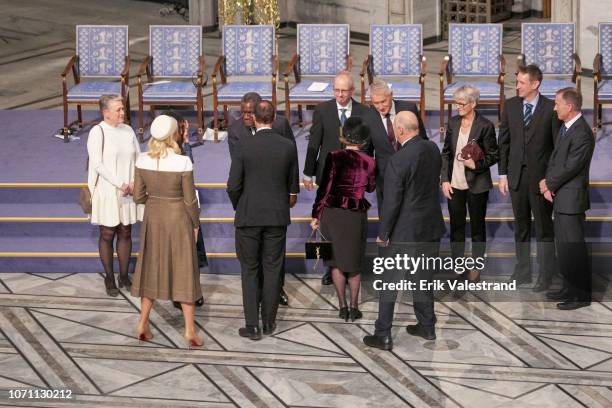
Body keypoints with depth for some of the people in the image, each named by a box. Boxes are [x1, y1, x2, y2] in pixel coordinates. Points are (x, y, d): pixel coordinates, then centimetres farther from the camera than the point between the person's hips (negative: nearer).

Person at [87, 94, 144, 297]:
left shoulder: (128, 130, 5)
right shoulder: (97, 132, -10)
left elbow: (138, 158, 8)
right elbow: (97, 164, -16)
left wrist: (134, 182, -8)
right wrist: (120, 185, -18)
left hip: (129, 191, 4)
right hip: (107, 191, -4)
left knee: (125, 233, 10)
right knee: (107, 234, 5)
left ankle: (124, 276, 21)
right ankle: (109, 278, 16)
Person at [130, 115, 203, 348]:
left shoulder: (143, 160, -9)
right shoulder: (183, 163, -21)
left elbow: (138, 196, -2)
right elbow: (190, 200, -13)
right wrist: (195, 224, 2)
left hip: (153, 217, 4)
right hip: (178, 218, -4)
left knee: (152, 268, 18)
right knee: (184, 271, 8)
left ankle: (143, 324, 22)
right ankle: (189, 330, 11)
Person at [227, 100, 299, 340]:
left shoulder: (244, 146, -11)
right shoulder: (288, 147, -4)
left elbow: (233, 186, -9)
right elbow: (293, 184, 8)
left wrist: (238, 207, 10)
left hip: (248, 216, -2)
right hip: (277, 216, 2)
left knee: (250, 271, 7)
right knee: (272, 270, 11)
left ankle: (252, 326, 7)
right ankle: (269, 322, 18)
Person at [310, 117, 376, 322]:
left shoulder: (334, 156, -9)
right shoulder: (369, 162, -2)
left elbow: (324, 187, -9)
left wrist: (316, 215, -1)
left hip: (332, 213, -1)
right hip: (357, 215, 1)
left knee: (336, 260, 13)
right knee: (354, 262, 14)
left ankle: (342, 306, 12)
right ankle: (354, 307, 16)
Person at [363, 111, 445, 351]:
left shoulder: (398, 161, -23)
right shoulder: (433, 149, -2)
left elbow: (391, 203, -20)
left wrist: (382, 234, -8)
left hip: (405, 232, -7)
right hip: (432, 227, 7)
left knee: (390, 284, 6)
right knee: (423, 279, 20)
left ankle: (383, 336, 12)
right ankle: (427, 326, 32)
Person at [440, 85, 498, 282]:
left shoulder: (485, 125, -11)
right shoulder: (453, 123, 3)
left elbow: (493, 156, -5)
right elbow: (446, 153, 7)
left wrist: (476, 164, -22)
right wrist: (445, 179, 0)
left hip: (476, 184, -4)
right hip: (454, 184, 4)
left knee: (477, 227, 9)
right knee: (456, 225, 11)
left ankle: (476, 267, 22)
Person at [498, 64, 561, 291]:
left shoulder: (551, 108, -9)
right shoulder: (510, 105, 3)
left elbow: (558, 145, -7)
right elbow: (504, 141, 7)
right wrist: (503, 174, 5)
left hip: (541, 176, -4)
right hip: (516, 175, 4)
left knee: (544, 228, 5)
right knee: (520, 227, 15)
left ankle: (545, 275, 15)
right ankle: (522, 271, 26)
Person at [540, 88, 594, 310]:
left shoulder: (582, 134, -20)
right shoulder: (565, 127, 10)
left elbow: (570, 167, -20)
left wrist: (549, 184, -7)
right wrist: (548, 184, 0)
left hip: (571, 198, -9)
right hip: (560, 196, 10)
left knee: (573, 246, -2)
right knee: (563, 244, 17)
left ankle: (581, 294, 8)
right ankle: (570, 287, 29)